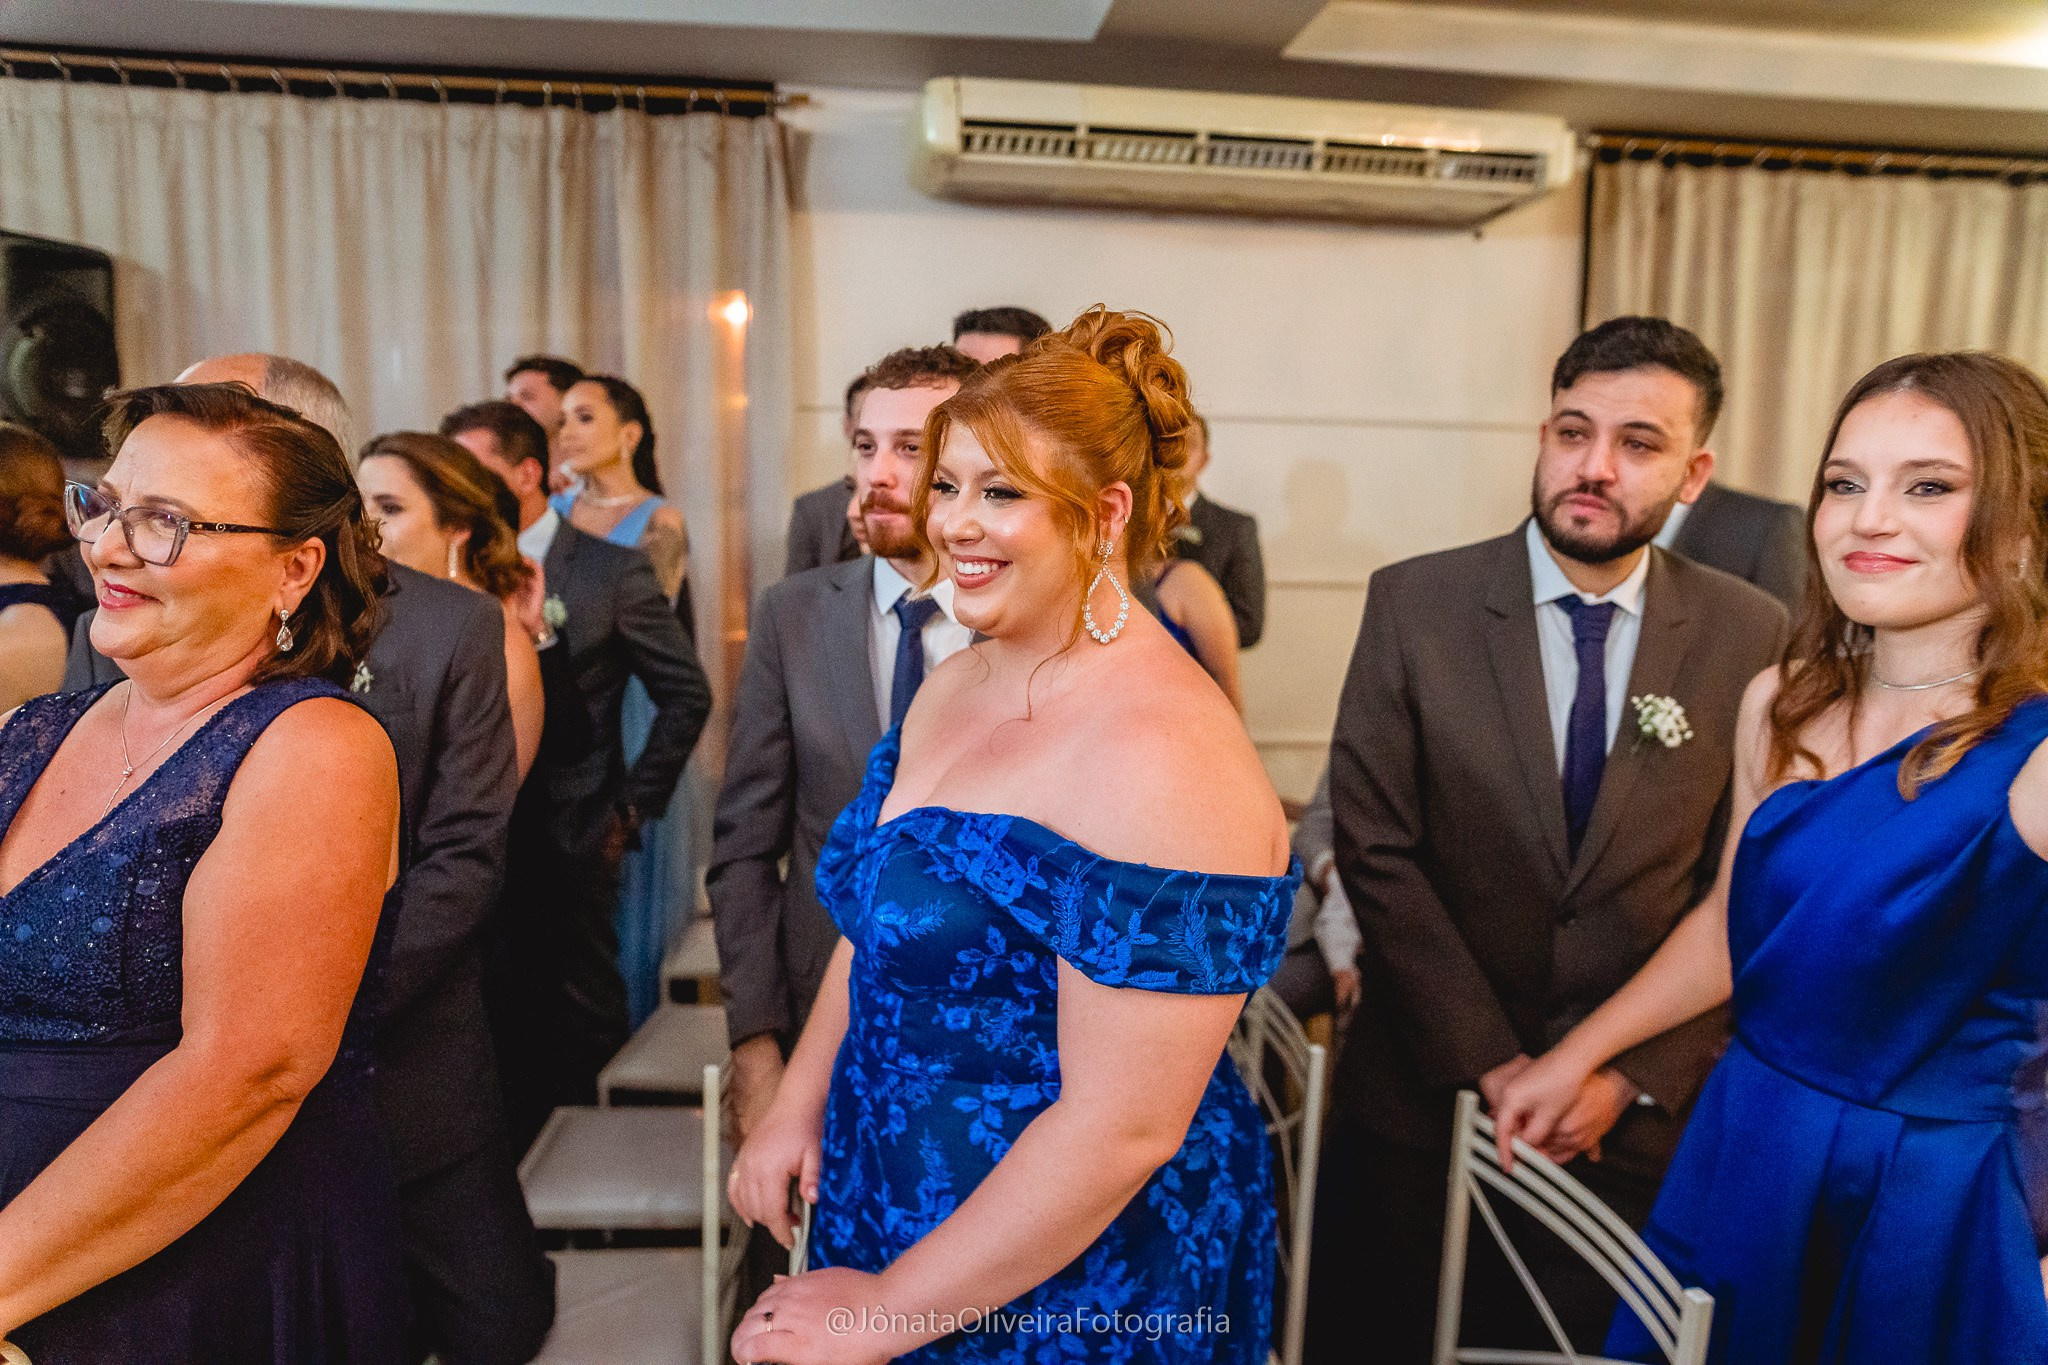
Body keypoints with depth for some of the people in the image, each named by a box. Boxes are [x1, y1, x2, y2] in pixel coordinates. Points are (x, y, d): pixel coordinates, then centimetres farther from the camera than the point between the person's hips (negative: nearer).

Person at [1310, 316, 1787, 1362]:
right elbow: (1375, 847, -12)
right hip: (1425, 1089, 0)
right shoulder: (1414, 604, -10)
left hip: (1637, 1112, 1)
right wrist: (1491, 1061, -12)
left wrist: (1636, 1076, -10)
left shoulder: (1751, 636, -6)